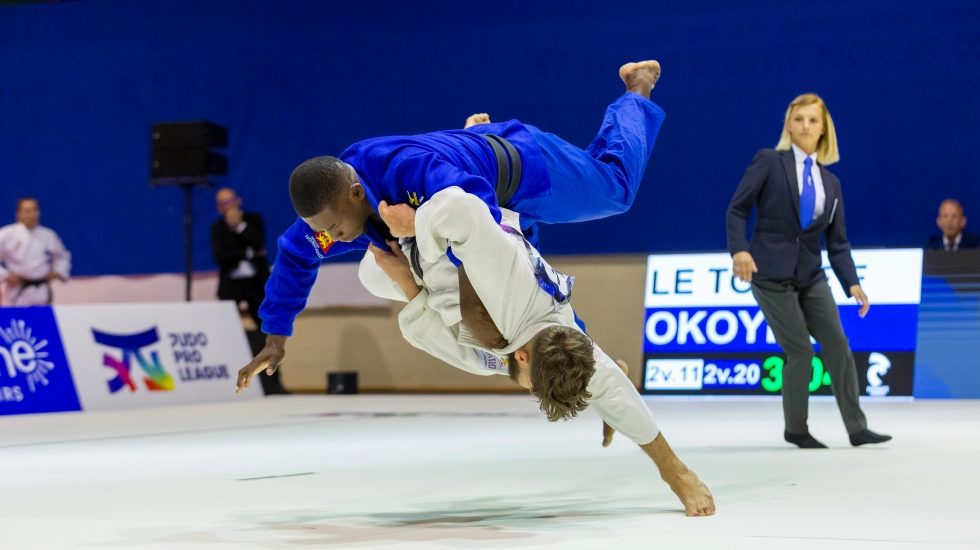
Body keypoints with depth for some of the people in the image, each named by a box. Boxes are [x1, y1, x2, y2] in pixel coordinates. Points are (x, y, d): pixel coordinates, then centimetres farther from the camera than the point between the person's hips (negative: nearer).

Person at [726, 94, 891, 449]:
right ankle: (796, 430, 11)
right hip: (772, 273, -5)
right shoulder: (769, 161, -3)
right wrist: (739, 249, -22)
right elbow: (737, 209, -5)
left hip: (811, 276, 5)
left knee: (837, 346, 0)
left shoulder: (830, 182, 11)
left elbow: (837, 242, 9)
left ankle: (857, 429, 6)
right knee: (800, 350, -6)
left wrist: (852, 283, -4)